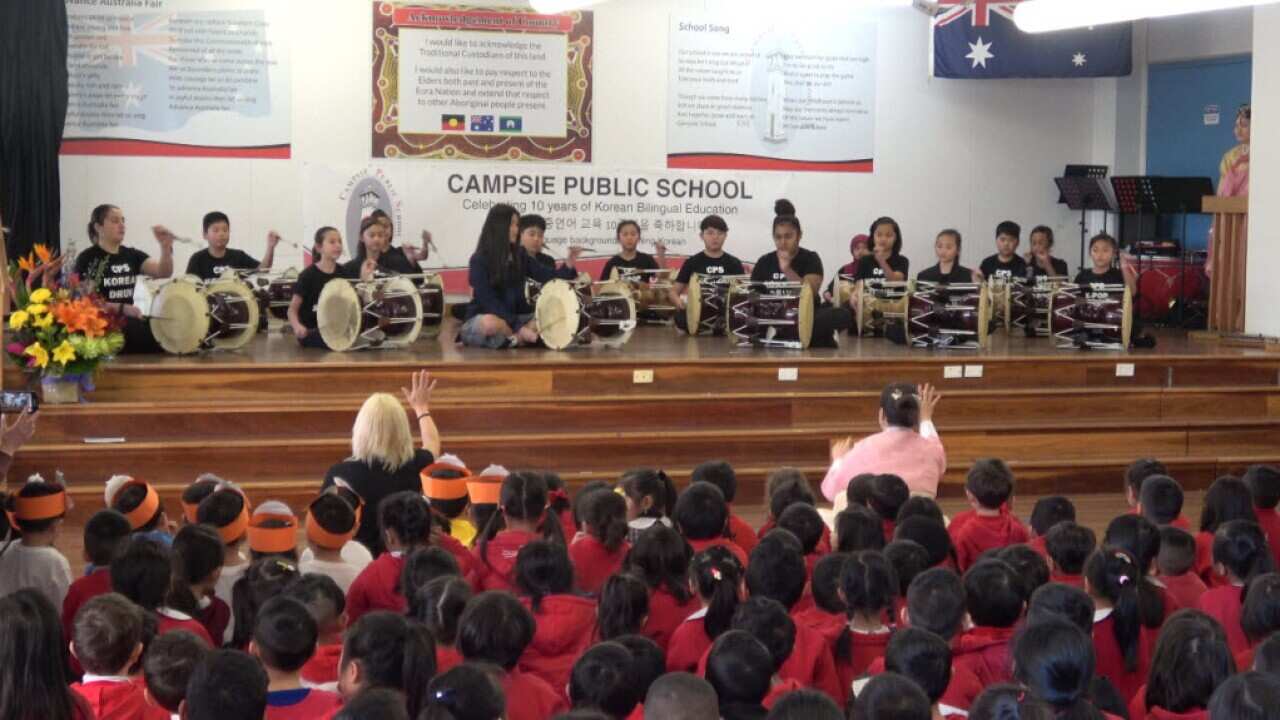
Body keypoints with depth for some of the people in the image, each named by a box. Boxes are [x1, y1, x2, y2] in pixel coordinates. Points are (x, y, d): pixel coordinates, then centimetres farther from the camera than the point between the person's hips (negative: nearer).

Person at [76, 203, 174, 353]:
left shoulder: (132, 255, 15)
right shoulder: (87, 258, -2)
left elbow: (163, 272, 2)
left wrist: (166, 247, -18)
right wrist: (122, 308, -19)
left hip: (128, 323, 5)